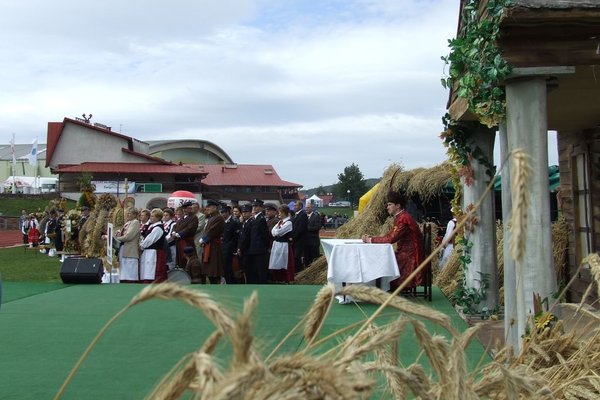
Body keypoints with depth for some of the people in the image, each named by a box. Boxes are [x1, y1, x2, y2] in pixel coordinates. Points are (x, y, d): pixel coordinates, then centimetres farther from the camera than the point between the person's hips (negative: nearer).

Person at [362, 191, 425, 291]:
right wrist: (370, 237, 0)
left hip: (410, 256, -9)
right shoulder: (399, 217, 12)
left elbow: (391, 238, -25)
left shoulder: (403, 218, -19)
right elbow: (389, 235, 12)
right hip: (404, 252, 9)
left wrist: (371, 240, -18)